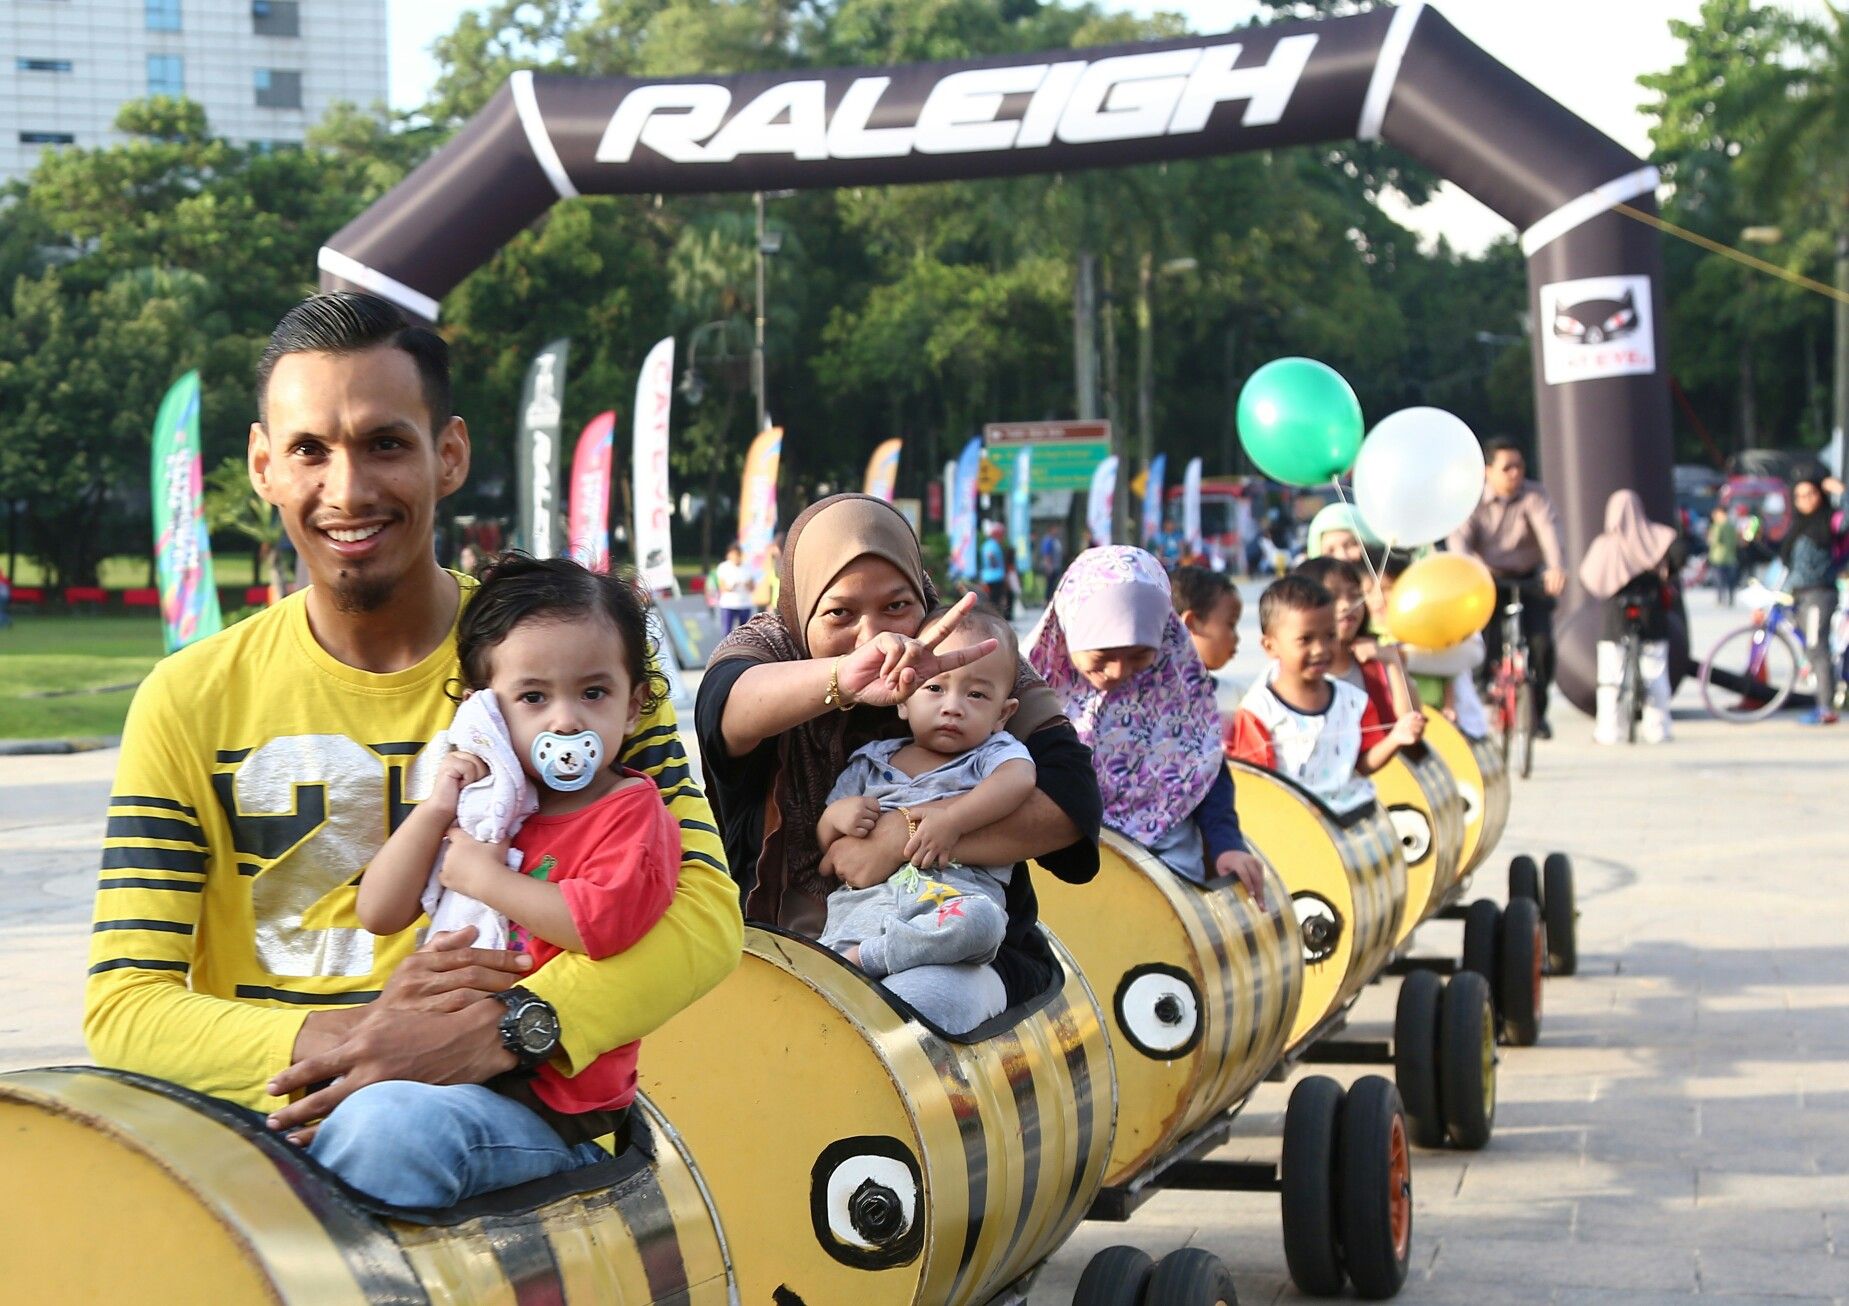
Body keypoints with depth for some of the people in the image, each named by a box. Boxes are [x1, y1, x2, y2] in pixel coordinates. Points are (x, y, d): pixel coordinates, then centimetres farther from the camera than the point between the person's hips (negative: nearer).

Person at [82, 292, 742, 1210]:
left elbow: (703, 912, -6)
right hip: (261, 1115, 1)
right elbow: (123, 1004, -1)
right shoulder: (191, 702, 7)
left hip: (520, 1113, -1)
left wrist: (508, 1027, -24)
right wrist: (340, 1037, -21)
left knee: (394, 1125, -36)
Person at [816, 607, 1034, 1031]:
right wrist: (837, 815, 3)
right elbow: (825, 842, 27)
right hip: (865, 898, 2)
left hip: (954, 894, -2)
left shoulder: (994, 752, 17)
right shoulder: (871, 762, 25)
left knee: (978, 918, -38)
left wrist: (952, 819, -20)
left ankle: (862, 958, -30)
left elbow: (1019, 778, -9)